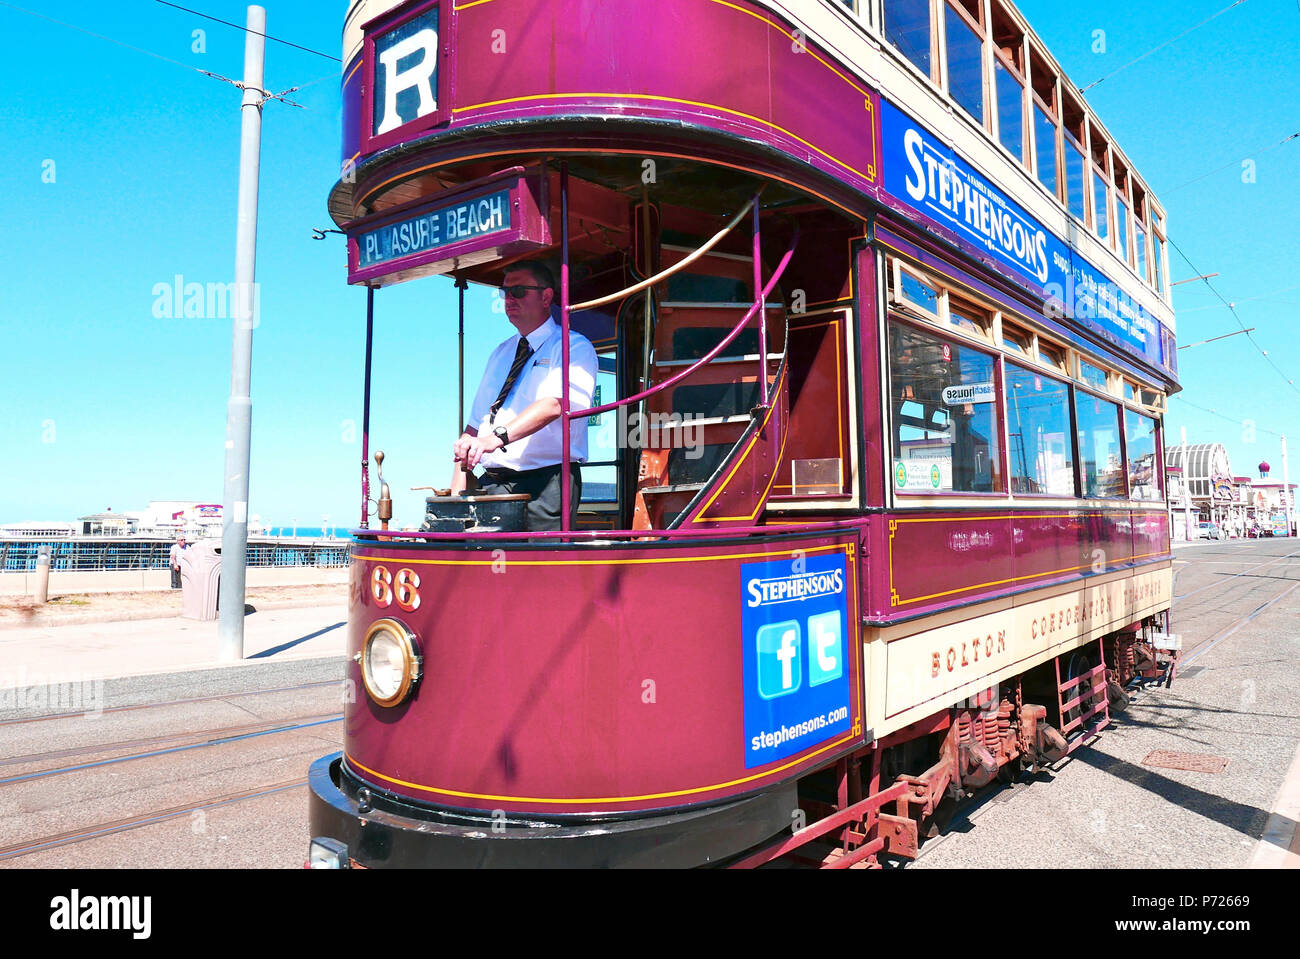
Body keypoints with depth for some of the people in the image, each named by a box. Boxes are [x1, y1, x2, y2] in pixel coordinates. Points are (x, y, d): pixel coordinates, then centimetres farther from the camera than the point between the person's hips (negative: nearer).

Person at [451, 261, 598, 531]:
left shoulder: (575, 348, 0)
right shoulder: (501, 354, 21)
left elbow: (555, 404, -20)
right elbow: (474, 425, 18)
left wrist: (496, 438, -34)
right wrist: (458, 493, 7)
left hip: (544, 486, -5)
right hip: (491, 486, 6)